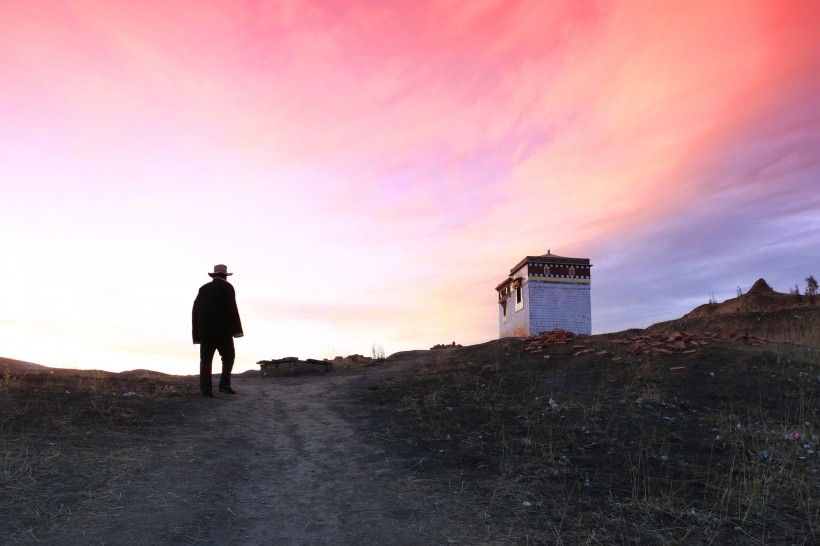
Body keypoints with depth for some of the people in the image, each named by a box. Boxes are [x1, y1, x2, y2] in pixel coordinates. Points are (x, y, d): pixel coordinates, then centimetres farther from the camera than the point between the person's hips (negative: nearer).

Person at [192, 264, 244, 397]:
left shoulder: (203, 289, 19)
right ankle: (224, 384, -11)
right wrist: (236, 330, -14)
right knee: (228, 356, 2)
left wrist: (197, 334, 14)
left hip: (205, 330, 5)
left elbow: (195, 311, 13)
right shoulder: (227, 287, 4)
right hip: (221, 329, -4)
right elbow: (231, 308, -10)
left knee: (206, 360, 2)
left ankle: (206, 389, -5)